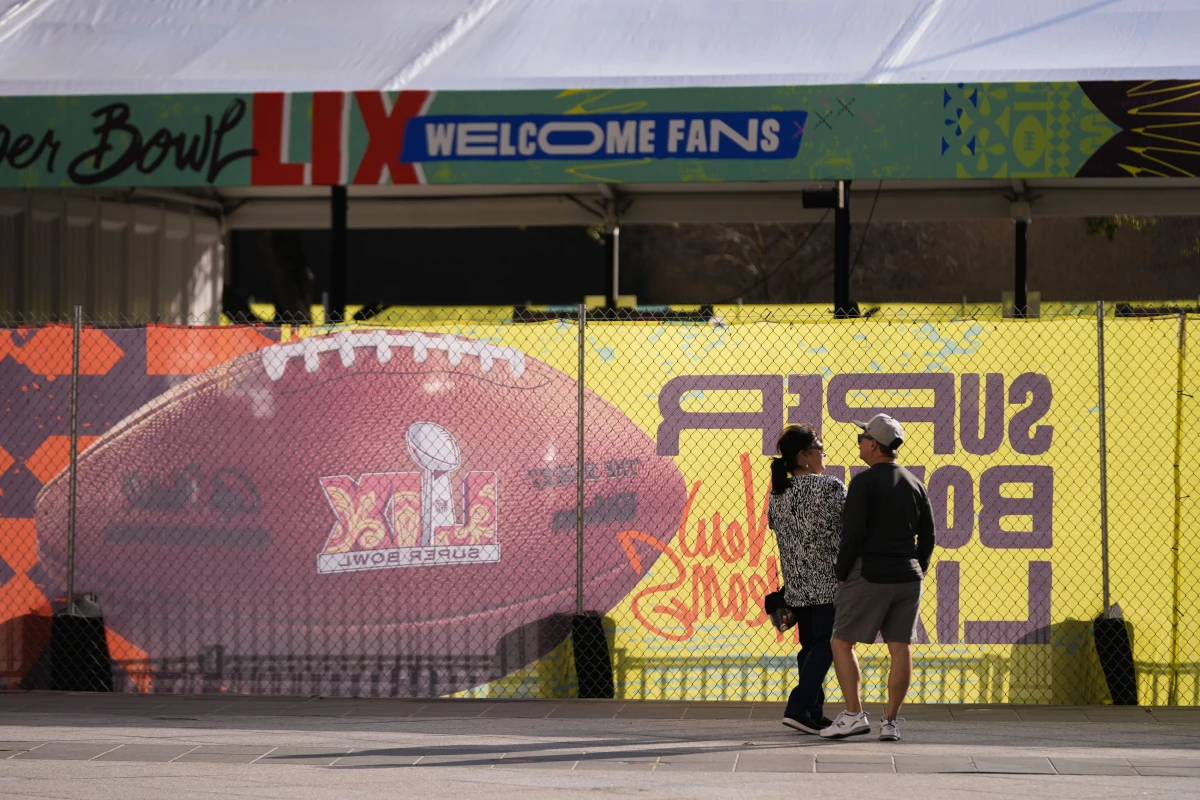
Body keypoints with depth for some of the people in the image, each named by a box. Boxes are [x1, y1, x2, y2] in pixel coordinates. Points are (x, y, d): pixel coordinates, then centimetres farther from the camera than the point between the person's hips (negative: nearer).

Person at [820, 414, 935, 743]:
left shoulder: (864, 482, -10)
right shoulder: (914, 484, 10)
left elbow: (852, 534, -14)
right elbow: (928, 536, 12)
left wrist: (842, 576, -4)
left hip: (870, 576, -6)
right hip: (908, 578, 6)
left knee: (842, 642, 5)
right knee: (900, 648, 4)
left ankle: (854, 715, -2)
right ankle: (891, 722, 3)